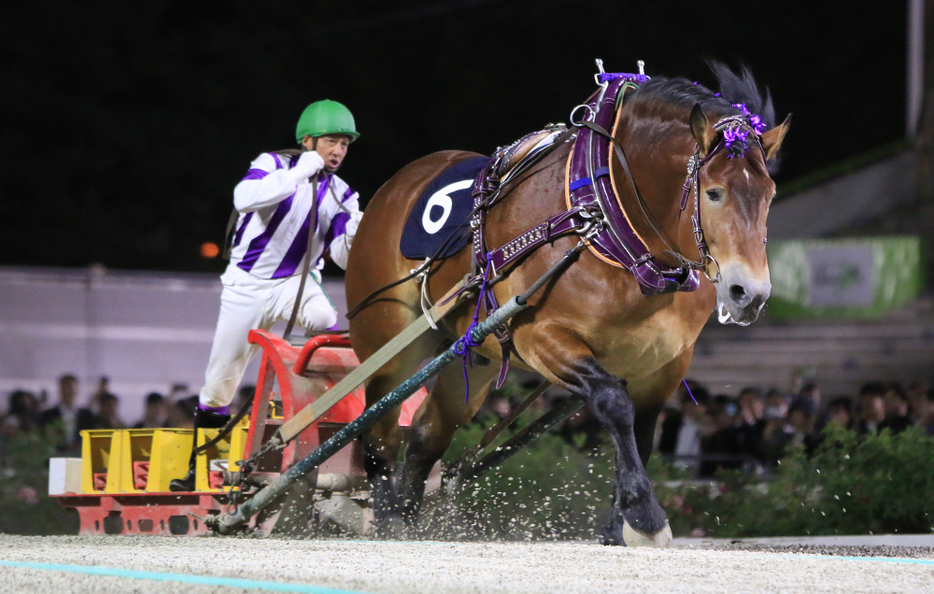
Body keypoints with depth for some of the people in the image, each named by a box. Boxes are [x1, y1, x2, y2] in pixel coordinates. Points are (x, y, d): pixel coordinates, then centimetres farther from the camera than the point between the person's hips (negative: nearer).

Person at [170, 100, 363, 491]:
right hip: (247, 284, -2)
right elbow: (244, 198, -32)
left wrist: (354, 236, -27)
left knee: (328, 326, -33)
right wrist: (301, 172, -34)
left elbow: (343, 258, -5)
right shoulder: (274, 165, -10)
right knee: (220, 381, 5)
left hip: (297, 282, 2)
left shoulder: (340, 195, 0)